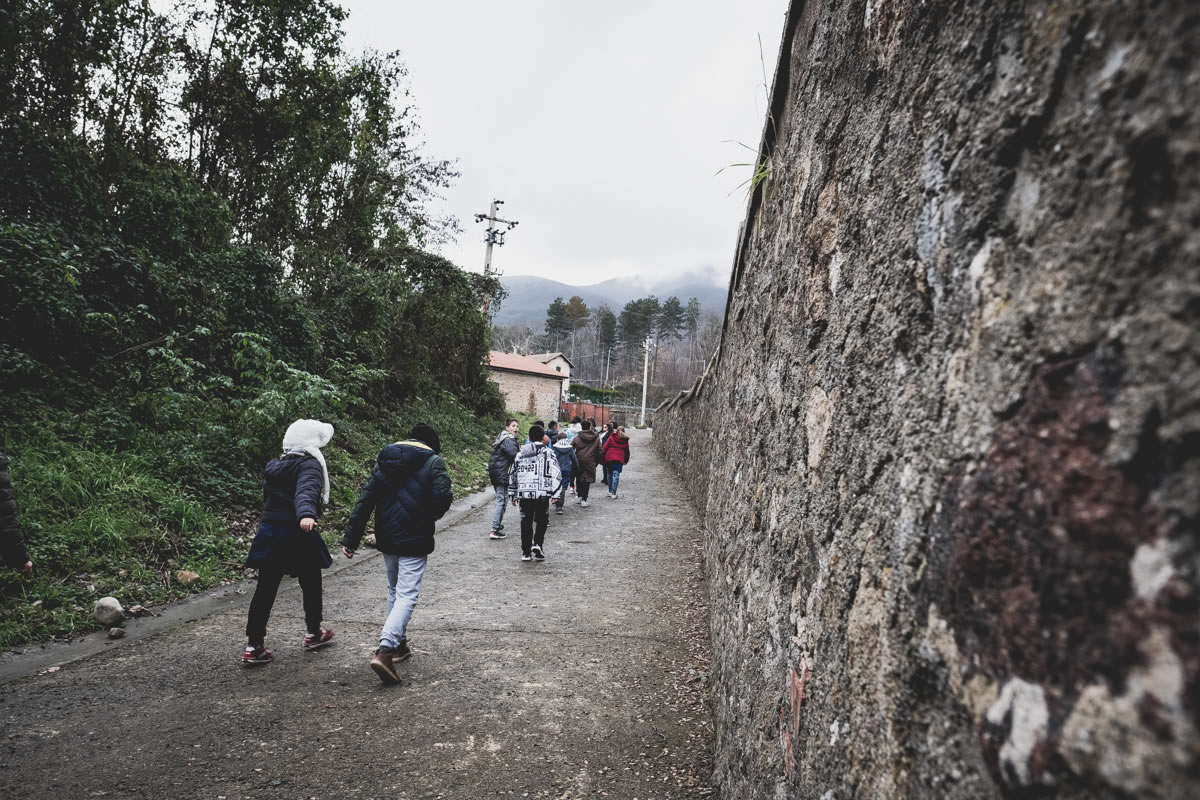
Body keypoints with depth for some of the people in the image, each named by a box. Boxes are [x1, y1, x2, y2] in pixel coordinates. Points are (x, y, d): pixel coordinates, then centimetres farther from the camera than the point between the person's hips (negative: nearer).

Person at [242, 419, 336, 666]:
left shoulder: (273, 467, 11)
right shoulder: (309, 465, -13)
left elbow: (267, 497, 19)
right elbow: (306, 491, -33)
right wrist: (306, 515, -49)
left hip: (269, 532, 6)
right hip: (296, 535, -6)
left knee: (265, 589, 8)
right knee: (311, 584, 14)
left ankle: (253, 646, 7)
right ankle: (313, 633, 29)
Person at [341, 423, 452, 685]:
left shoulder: (383, 461, 9)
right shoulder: (433, 462, -6)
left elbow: (365, 501, 5)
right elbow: (443, 497, -16)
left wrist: (350, 538, 4)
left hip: (387, 539, 6)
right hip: (415, 541, -6)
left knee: (394, 590, 22)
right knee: (407, 594, -4)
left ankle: (399, 644, 31)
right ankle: (384, 651, -18)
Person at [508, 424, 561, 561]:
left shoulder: (520, 454, 15)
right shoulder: (548, 452, 1)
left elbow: (513, 475, 18)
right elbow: (555, 473, -6)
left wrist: (513, 495, 24)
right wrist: (556, 493, -5)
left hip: (523, 494, 3)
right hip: (542, 493, -3)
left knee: (526, 522, 10)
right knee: (542, 521, 12)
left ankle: (526, 552, 10)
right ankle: (538, 544, -6)